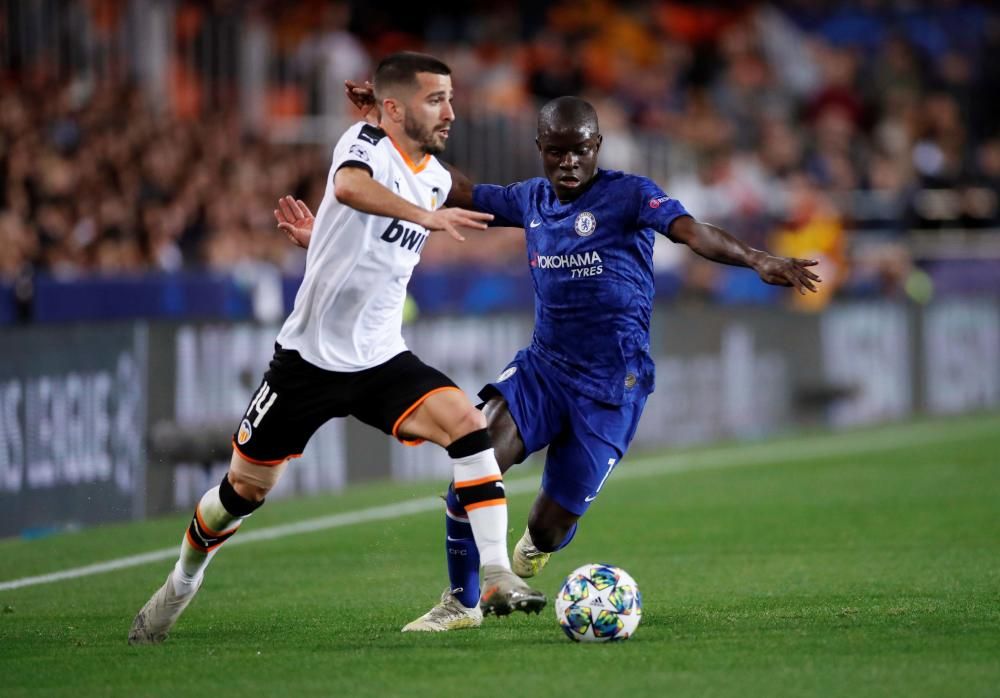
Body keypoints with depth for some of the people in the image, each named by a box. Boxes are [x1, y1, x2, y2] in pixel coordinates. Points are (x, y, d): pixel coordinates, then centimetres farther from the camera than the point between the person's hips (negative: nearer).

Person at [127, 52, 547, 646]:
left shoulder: (438, 178, 6)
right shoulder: (366, 143, -14)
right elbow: (350, 186, -41)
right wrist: (429, 217, -48)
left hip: (382, 361, 5)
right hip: (310, 355, -5)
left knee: (469, 425, -21)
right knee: (246, 489, 8)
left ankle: (497, 576, -21)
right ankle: (182, 583, 35)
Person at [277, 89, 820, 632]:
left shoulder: (629, 195, -9)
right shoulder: (531, 200, 8)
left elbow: (691, 232, -25)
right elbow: (458, 190, 21)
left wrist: (757, 261, -43)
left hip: (611, 384, -4)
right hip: (542, 366, 4)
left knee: (549, 530, -3)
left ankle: (531, 550, 40)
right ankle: (462, 602, -6)